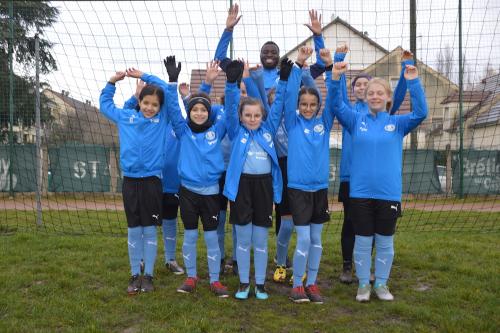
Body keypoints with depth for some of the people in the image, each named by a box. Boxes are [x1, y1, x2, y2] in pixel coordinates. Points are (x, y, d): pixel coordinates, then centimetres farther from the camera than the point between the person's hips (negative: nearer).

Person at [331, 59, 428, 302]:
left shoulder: (398, 123, 3)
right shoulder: (356, 120, 4)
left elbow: (420, 113, -11)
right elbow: (337, 105, -8)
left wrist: (413, 82, -21)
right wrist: (336, 78, -22)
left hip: (389, 193, 1)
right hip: (360, 192, 0)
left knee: (385, 242, 12)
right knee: (363, 241, 8)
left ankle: (381, 283, 29)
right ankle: (363, 283, 25)